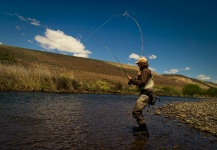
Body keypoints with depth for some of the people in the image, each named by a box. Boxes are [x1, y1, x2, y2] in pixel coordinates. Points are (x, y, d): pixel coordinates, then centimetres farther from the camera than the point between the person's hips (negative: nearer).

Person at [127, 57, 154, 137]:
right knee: (138, 111, 22)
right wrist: (139, 76, 17)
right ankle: (141, 127, 34)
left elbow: (141, 82, -22)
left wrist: (131, 80, -13)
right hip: (144, 94, 11)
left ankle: (144, 130, -16)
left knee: (136, 112, -17)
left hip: (144, 95, -11)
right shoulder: (146, 71, 22)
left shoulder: (145, 71, -10)